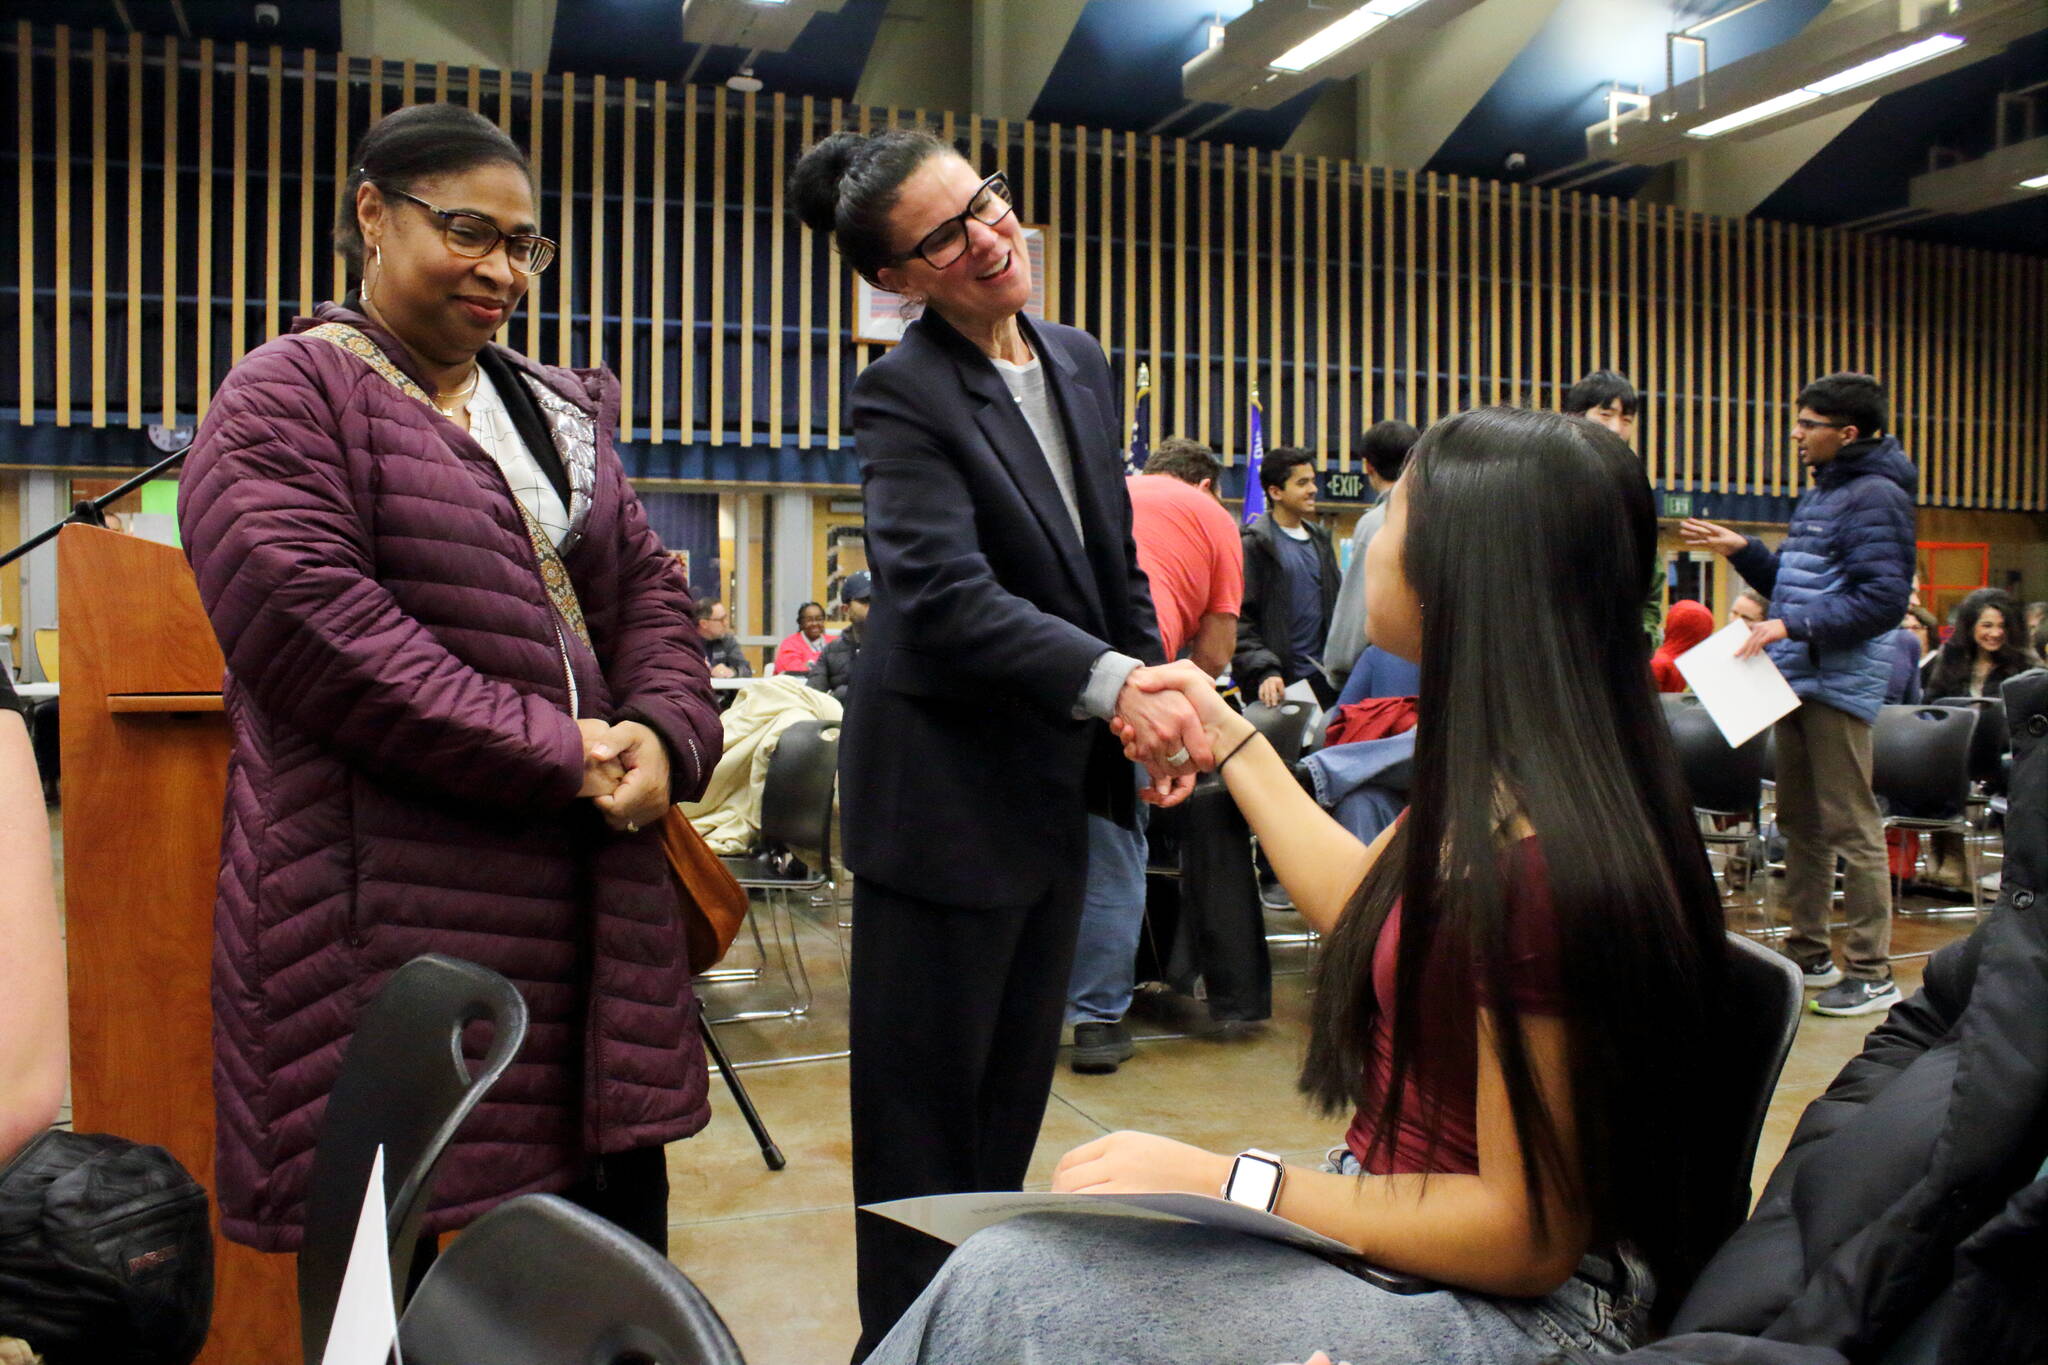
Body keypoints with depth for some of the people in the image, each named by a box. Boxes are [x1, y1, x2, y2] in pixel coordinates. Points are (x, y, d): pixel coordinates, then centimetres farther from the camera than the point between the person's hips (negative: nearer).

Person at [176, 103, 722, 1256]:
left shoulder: (558, 411, 20)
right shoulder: (286, 401, -2)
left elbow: (648, 587, 15)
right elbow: (313, 619, -15)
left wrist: (662, 732, -6)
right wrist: (555, 759, -16)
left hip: (595, 894, 6)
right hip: (408, 919, -6)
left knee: (621, 1259, 11)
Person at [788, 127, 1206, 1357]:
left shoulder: (1081, 364, 8)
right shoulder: (906, 396, -14)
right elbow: (946, 597, -24)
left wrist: (1167, 698, 2)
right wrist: (1115, 686, -31)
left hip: (1055, 790, 8)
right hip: (949, 794, -7)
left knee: (1016, 1085, 20)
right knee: (926, 1101, 7)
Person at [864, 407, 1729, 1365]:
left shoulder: (1544, 862, -28)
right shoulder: (1492, 786, 0)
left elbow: (1530, 1233, -21)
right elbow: (1366, 907, 18)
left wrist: (1223, 1180, -22)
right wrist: (1231, 741, 21)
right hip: (1394, 1223, 8)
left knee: (1011, 1285, -19)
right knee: (1013, 1267, -6)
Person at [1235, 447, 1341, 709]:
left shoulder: (1319, 540, 16)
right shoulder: (1253, 544, -6)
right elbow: (1240, 619, -11)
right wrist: (1264, 672, -22)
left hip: (1322, 677, 6)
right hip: (1278, 682, -6)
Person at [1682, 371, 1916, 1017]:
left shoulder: (1875, 497, -11)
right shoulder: (1819, 493, 18)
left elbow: (1884, 600, -19)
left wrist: (1793, 626, -23)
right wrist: (1741, 549, 14)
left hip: (1839, 684, -10)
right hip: (1795, 678, 10)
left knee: (1850, 827, -6)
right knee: (1800, 820, 14)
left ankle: (1872, 974, 2)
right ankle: (1809, 954, 24)